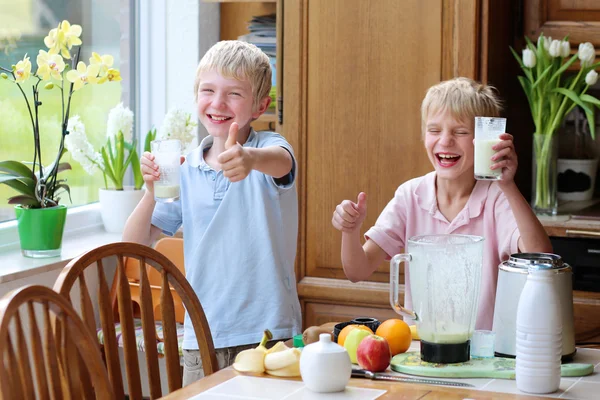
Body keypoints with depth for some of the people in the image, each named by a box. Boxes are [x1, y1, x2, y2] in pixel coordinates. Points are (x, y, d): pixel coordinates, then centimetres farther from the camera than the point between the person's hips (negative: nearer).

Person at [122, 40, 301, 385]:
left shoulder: (270, 147, -5)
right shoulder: (185, 170, 6)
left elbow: (281, 161, -31)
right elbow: (135, 243, 5)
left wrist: (251, 158, -54)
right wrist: (152, 191, -14)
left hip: (268, 334, -3)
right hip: (202, 338, 4)